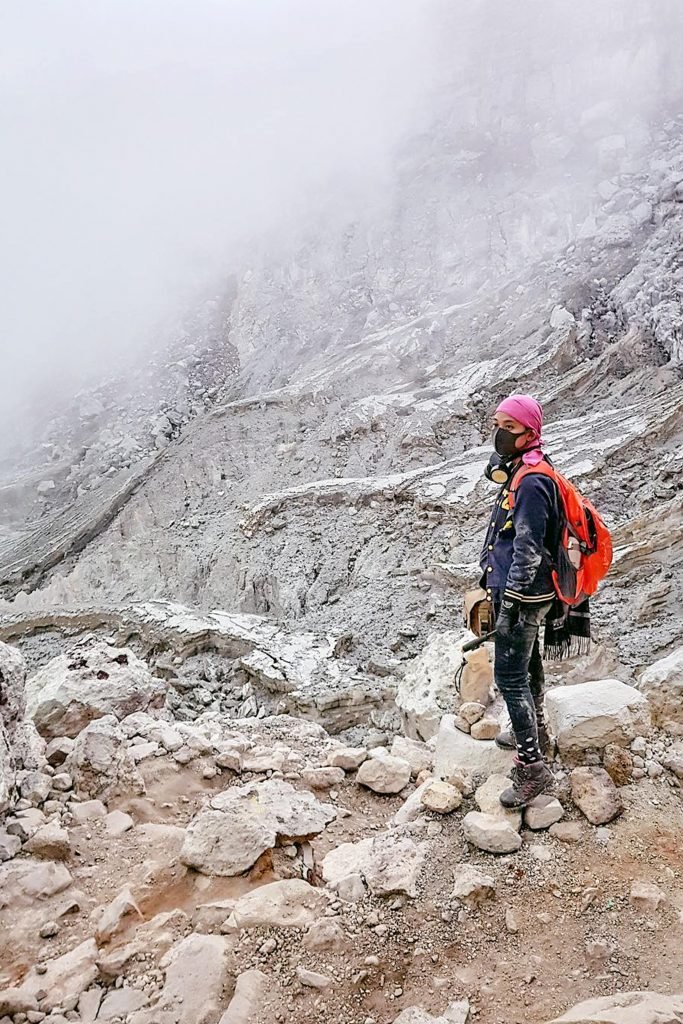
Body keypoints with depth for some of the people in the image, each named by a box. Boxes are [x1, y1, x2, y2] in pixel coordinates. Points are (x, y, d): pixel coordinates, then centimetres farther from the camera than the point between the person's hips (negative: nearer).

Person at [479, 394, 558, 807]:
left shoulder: (531, 482, -23)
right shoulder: (518, 471, 10)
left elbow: (528, 550, -25)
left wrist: (510, 602, -23)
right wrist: (492, 574, 25)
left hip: (522, 596, -11)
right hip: (523, 592, 11)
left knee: (510, 676, -8)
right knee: (527, 664, 23)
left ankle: (532, 767, 0)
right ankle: (533, 733, 42)